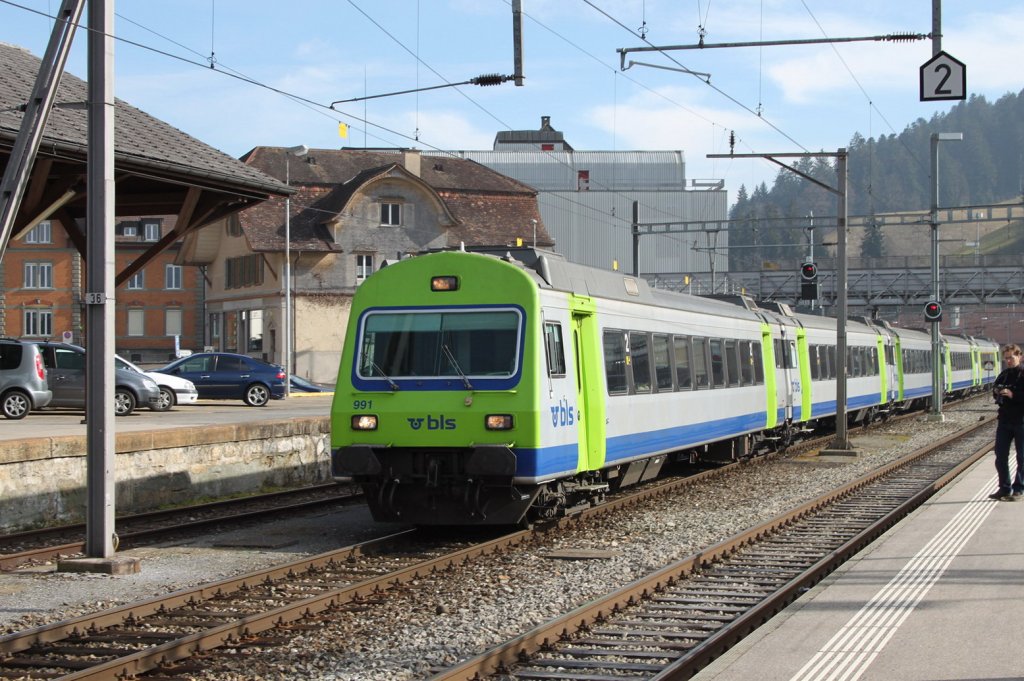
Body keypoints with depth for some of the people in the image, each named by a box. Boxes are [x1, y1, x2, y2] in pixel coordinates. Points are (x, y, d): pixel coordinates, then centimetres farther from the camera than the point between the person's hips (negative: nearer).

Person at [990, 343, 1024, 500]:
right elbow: (995, 391, 20)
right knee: (1000, 455, 6)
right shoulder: (1003, 375, 11)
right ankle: (1005, 488, 16)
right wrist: (997, 392, -1)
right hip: (1004, 421, 6)